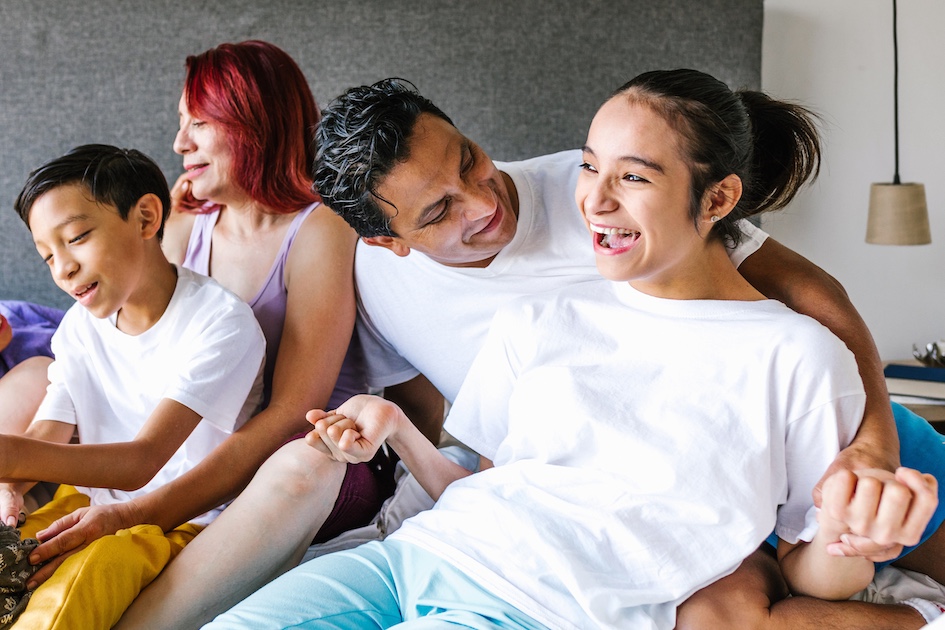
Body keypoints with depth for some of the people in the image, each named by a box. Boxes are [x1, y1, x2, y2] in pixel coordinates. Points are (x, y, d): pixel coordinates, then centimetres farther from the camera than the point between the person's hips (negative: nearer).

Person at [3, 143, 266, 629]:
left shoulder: (219, 322, -16)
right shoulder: (81, 326, 9)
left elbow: (142, 461, -25)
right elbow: (45, 438, -1)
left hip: (184, 522, -6)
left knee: (90, 573, -35)